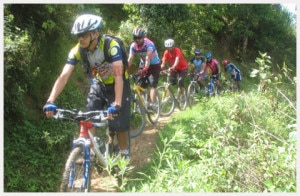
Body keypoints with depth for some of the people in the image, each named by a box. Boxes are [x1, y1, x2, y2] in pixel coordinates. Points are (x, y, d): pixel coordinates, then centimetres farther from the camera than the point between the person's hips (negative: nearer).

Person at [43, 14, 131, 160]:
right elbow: (63, 76, -27)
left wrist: (117, 105, -51)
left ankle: (124, 153, 18)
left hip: (117, 84, -4)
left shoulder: (111, 46, -34)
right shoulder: (77, 50, -22)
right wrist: (50, 101, -39)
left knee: (119, 122, -5)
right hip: (99, 84, 4)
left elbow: (118, 76, -41)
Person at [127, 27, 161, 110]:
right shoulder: (133, 45, -14)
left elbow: (148, 58, -41)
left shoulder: (149, 44, -27)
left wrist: (145, 69, -56)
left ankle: (152, 104, -23)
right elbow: (130, 58, -23)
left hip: (154, 65, -5)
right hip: (143, 65, 5)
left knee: (153, 85, -18)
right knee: (140, 85, -3)